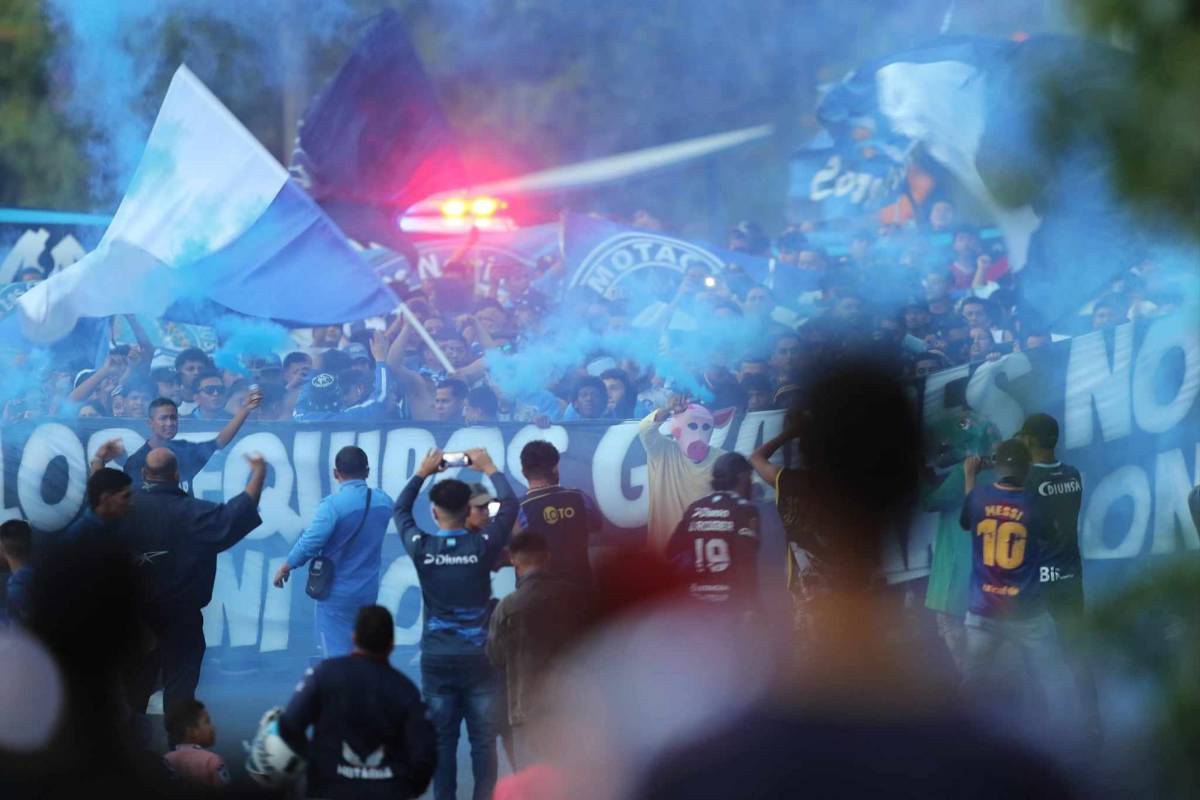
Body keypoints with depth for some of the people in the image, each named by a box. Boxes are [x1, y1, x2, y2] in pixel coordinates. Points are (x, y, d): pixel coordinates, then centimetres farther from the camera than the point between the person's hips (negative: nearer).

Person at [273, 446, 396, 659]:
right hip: (368, 591, 6)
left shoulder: (333, 504, -20)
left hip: (337, 592, -6)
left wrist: (286, 567, -9)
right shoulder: (384, 502, 0)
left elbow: (310, 542, -24)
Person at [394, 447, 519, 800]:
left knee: (442, 740, 7)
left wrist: (422, 473, 18)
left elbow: (400, 510, 12)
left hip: (436, 660, 1)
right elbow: (510, 505, 2)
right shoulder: (481, 546, -11)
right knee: (483, 740, 4)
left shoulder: (421, 547, -7)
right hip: (478, 658, -1)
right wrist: (489, 469, 12)